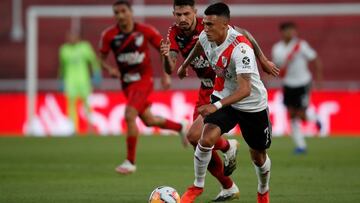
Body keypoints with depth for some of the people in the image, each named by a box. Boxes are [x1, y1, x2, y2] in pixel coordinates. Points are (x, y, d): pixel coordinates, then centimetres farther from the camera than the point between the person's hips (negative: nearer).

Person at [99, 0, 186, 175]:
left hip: (143, 80, -5)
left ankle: (130, 162, -13)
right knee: (148, 120, 16)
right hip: (127, 83, 5)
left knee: (129, 116, -22)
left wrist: (166, 75, -2)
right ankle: (179, 128, 46)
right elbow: (102, 58, 5)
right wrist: (110, 69, -17)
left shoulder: (145, 31, -11)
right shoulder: (109, 35, -6)